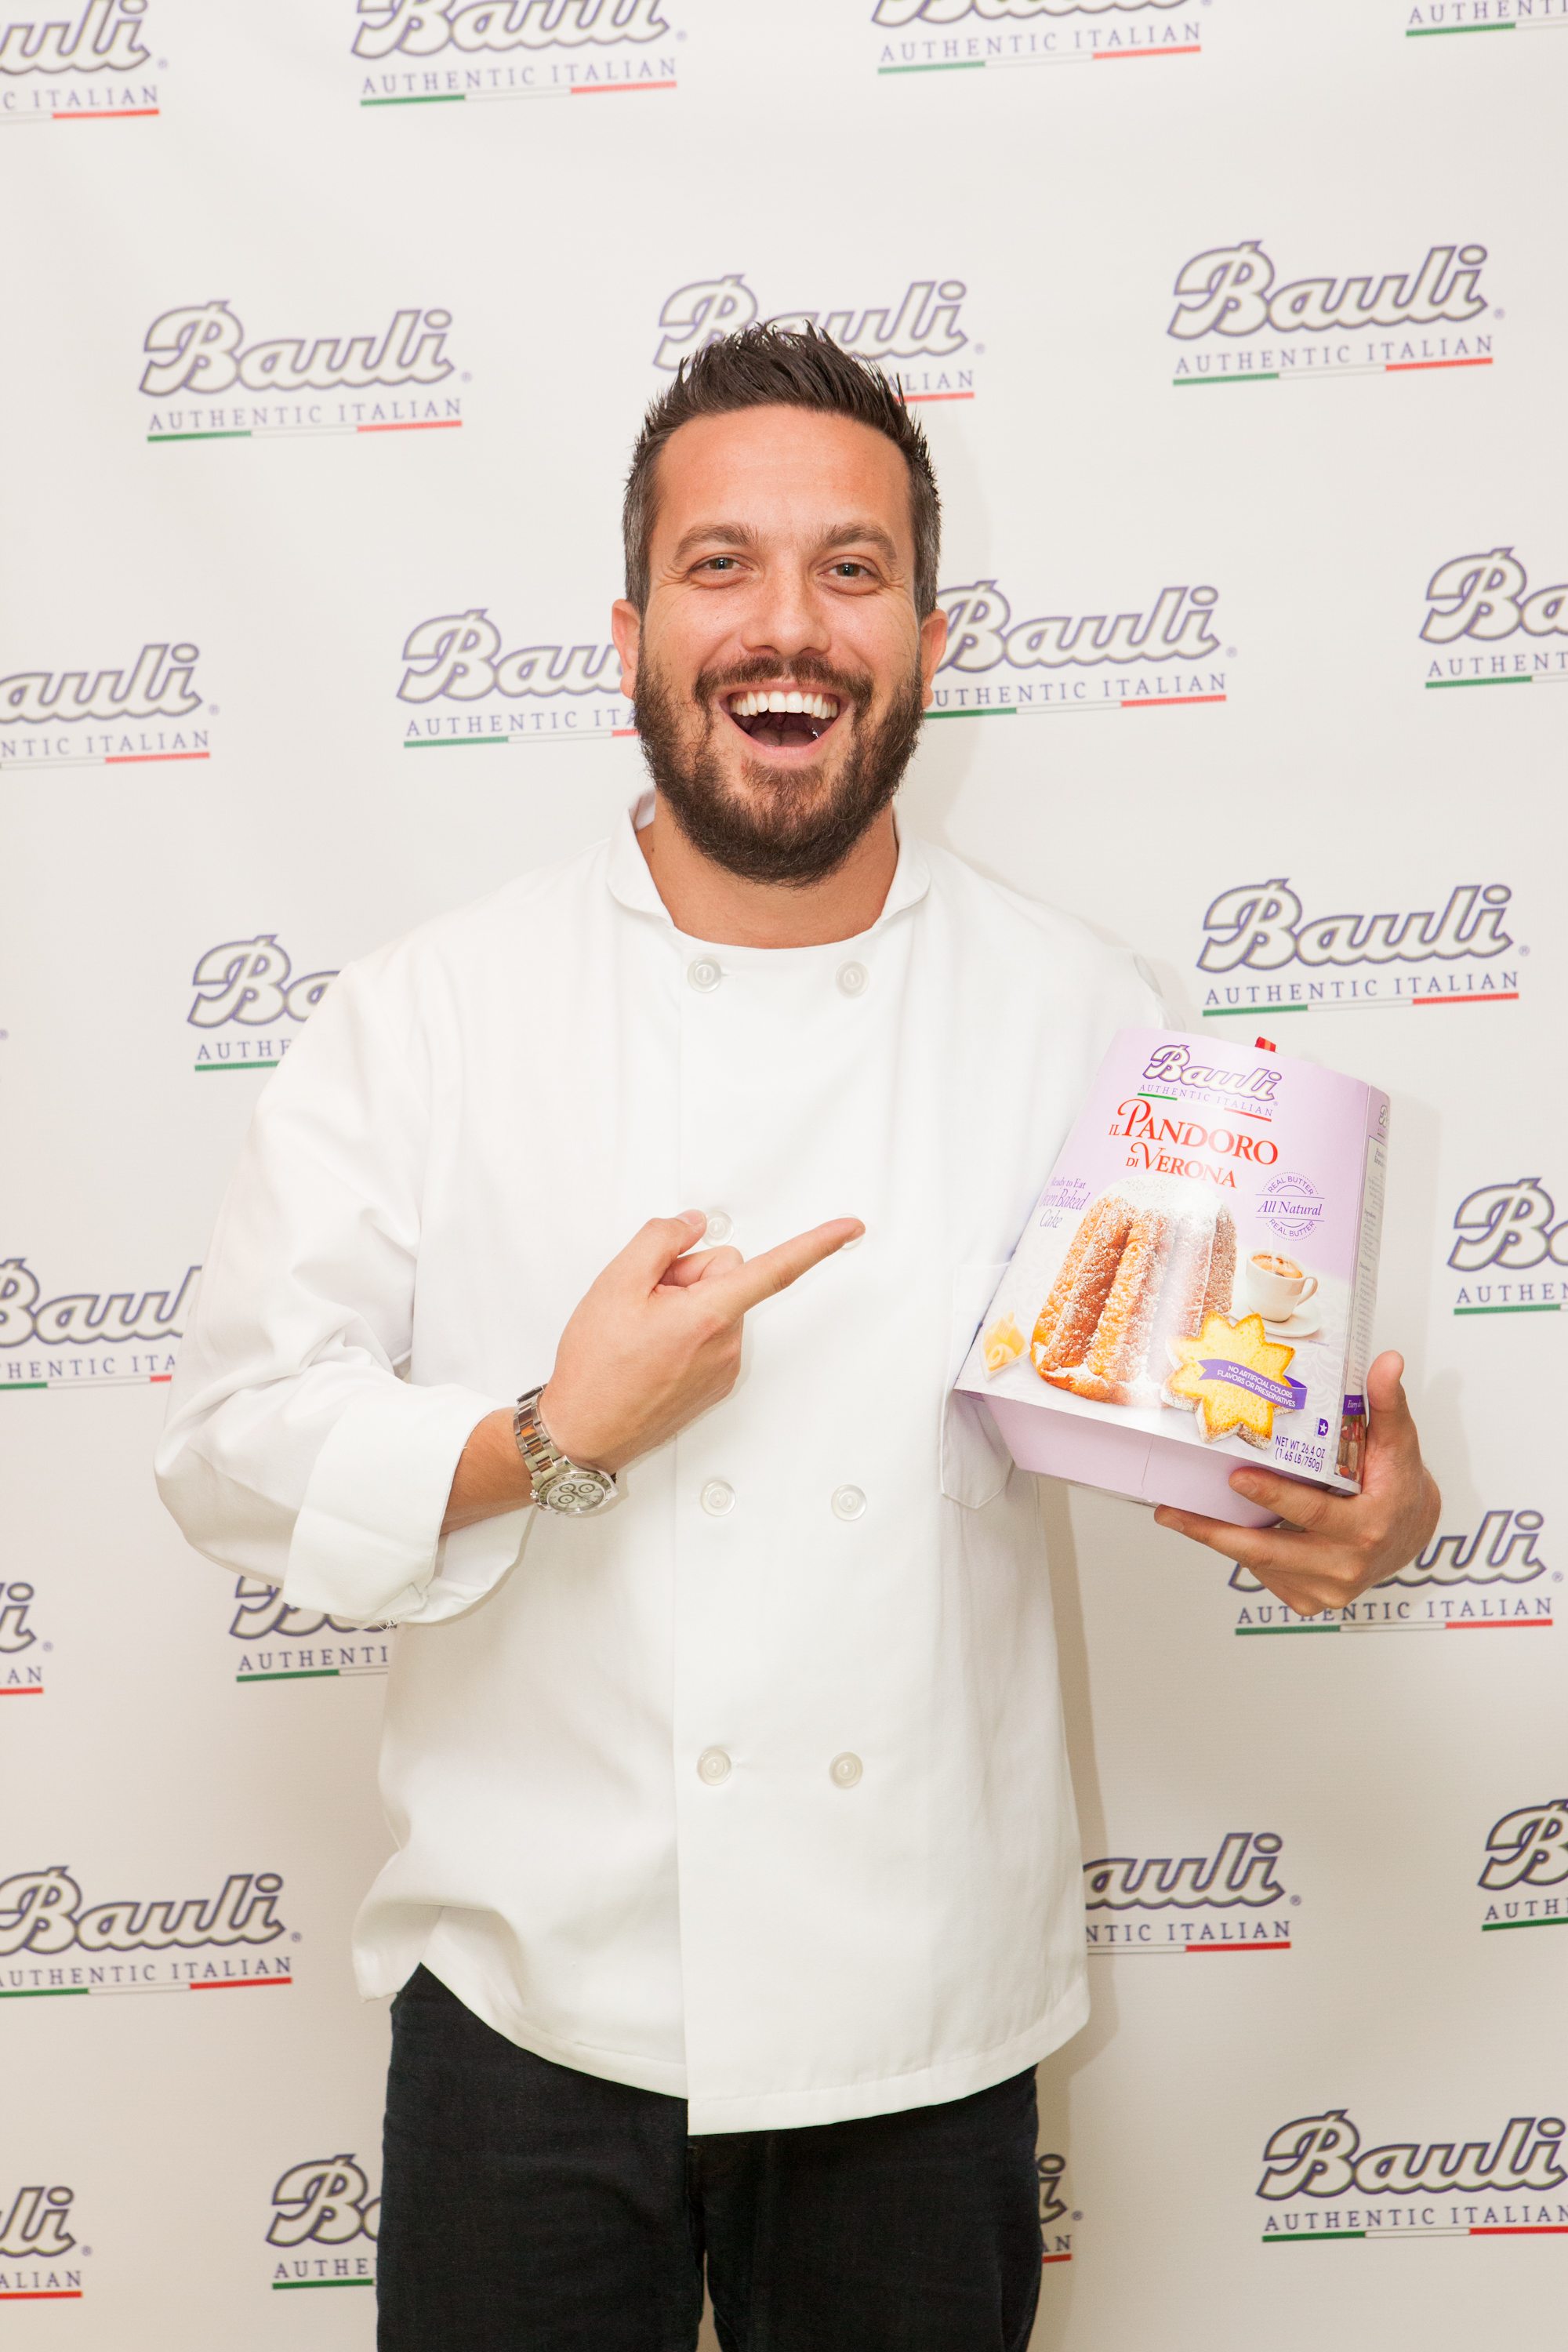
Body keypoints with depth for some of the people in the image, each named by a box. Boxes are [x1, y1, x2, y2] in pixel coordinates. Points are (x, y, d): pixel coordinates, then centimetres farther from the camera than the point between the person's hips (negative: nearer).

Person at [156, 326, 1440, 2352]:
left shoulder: (1075, 1013, -3)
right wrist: (554, 1440, -21)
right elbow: (236, 1444, -6)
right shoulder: (426, 1015, -7)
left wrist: (1358, 1516, -16)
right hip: (532, 2001, 0)